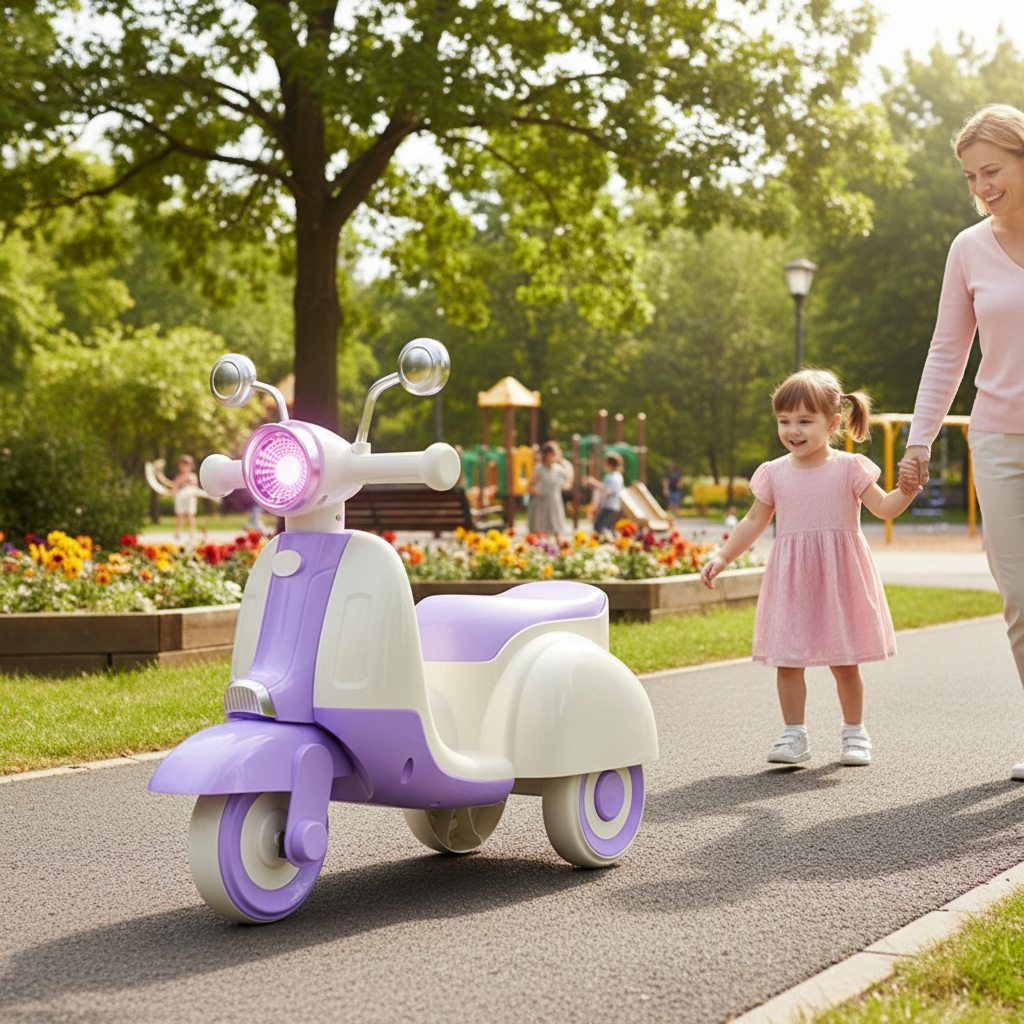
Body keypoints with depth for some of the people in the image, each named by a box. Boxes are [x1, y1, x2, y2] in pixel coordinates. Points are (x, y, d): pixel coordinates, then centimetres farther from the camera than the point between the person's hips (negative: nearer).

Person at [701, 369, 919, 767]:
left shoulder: (849, 468, -2)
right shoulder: (774, 473, 4)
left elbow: (884, 507, -3)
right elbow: (754, 521, 11)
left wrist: (907, 489, -22)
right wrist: (722, 557, 6)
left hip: (839, 577, -2)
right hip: (791, 580, 2)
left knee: (844, 662, 5)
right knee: (787, 660, -3)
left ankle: (855, 733, 21)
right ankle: (794, 735, 8)